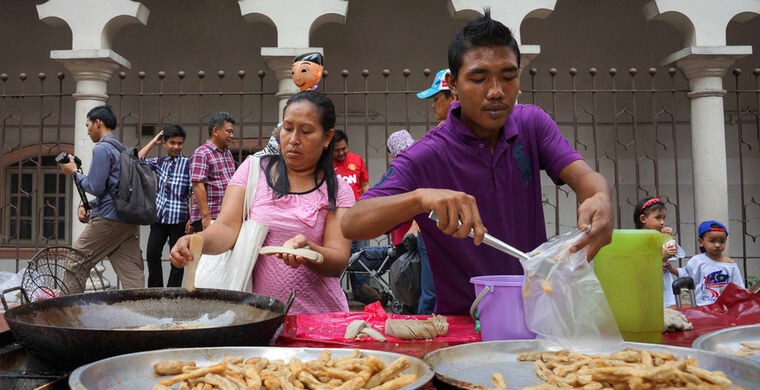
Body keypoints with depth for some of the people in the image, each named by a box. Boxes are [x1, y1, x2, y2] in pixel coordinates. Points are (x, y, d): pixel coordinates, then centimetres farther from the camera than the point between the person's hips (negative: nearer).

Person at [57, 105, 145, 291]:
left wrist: (74, 173, 5)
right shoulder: (122, 149, 20)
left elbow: (95, 187, -11)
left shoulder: (102, 148, -7)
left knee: (75, 265, 6)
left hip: (108, 219, -8)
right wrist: (87, 205, 16)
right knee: (133, 277, 2)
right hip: (129, 220, 8)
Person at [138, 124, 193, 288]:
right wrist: (153, 141, 9)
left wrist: (191, 219, -12)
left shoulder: (188, 163, -4)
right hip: (159, 217, 5)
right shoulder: (160, 162, 11)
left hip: (178, 218, -5)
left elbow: (194, 193, -7)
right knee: (152, 254, 6)